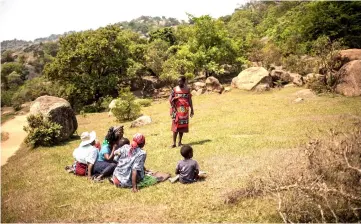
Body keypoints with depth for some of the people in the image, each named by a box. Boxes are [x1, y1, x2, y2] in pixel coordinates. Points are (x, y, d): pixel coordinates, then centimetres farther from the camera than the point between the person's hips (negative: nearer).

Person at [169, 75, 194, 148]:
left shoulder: (187, 89, 5)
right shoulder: (175, 89, -1)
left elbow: (190, 100, 7)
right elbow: (170, 99, -3)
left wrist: (192, 110, 6)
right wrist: (173, 107, -16)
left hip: (185, 110, 2)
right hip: (177, 110, -2)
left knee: (183, 126, 6)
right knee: (176, 126, -5)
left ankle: (180, 142, 15)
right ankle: (174, 143, -3)